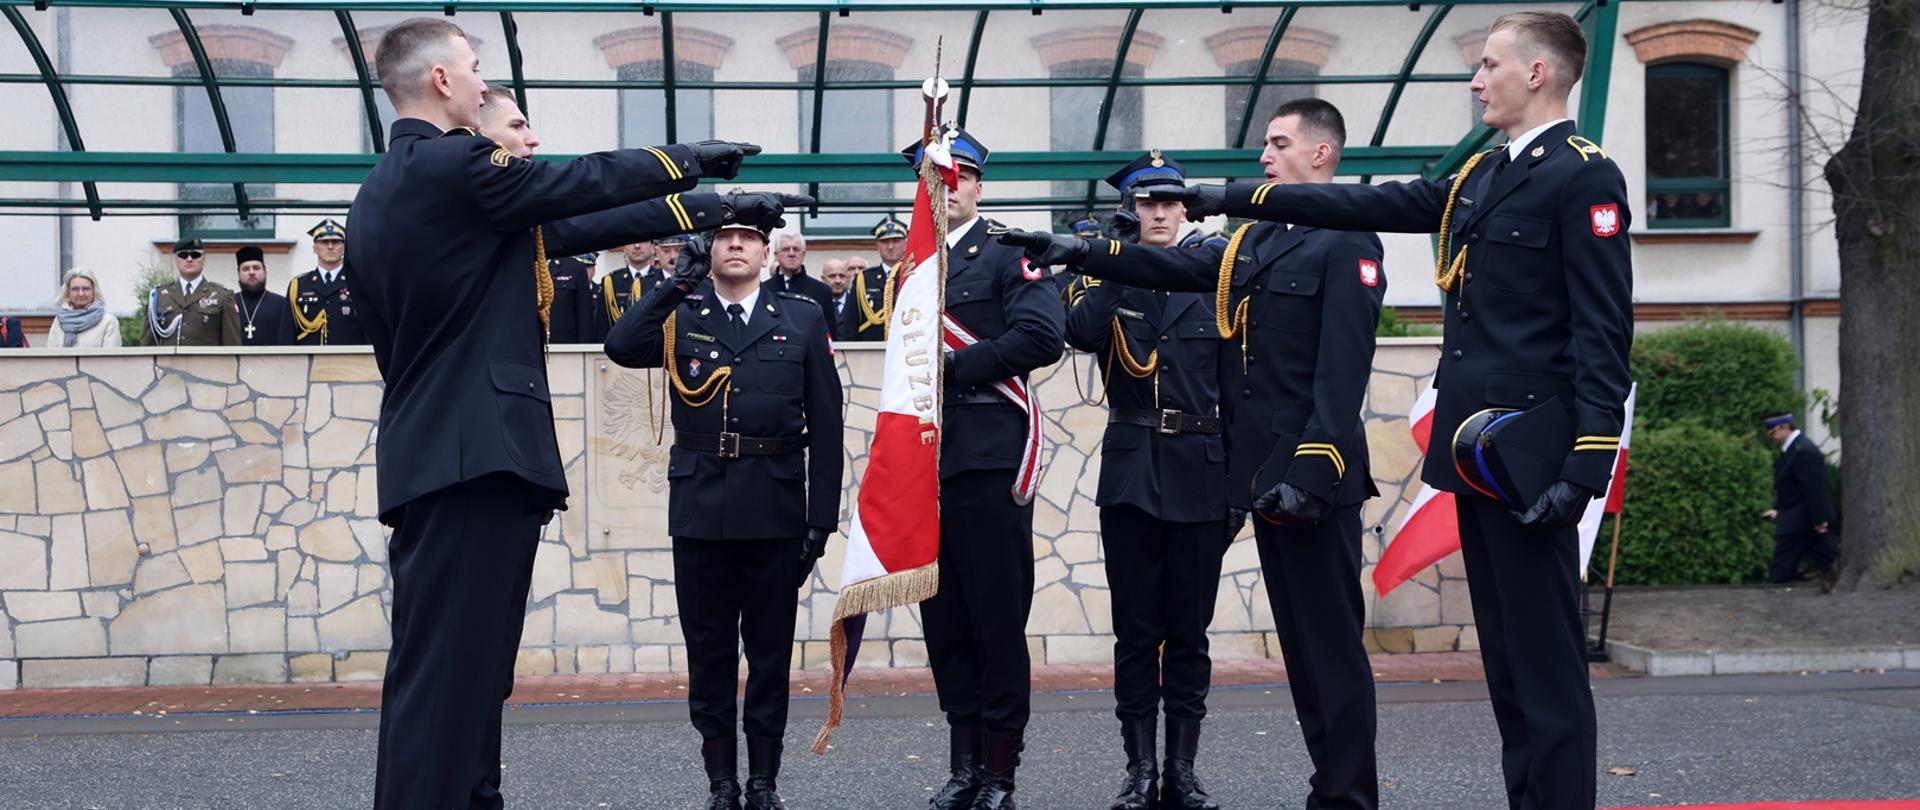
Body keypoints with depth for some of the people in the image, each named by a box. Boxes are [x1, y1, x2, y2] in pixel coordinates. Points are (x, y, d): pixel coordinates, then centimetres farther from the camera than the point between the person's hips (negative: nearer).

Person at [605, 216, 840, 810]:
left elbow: (825, 425, 3)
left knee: (771, 650, 6)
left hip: (776, 510, -1)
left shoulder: (802, 320, 5)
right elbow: (620, 348, -14)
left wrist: (822, 517, -2)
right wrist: (681, 280, -13)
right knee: (709, 650, 6)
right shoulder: (680, 317, 8)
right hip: (701, 509, 1)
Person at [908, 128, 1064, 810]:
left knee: (998, 619, -2)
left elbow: (1042, 334, -17)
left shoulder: (1008, 254, -2)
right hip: (926, 461, 6)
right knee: (943, 619, 9)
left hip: (989, 459, -6)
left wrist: (955, 368, -14)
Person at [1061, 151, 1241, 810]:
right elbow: (1081, 333, -16)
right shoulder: (1106, 281, 8)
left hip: (1199, 475, 1)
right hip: (1131, 474, -1)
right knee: (1136, 629, 2)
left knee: (1189, 628, 4)